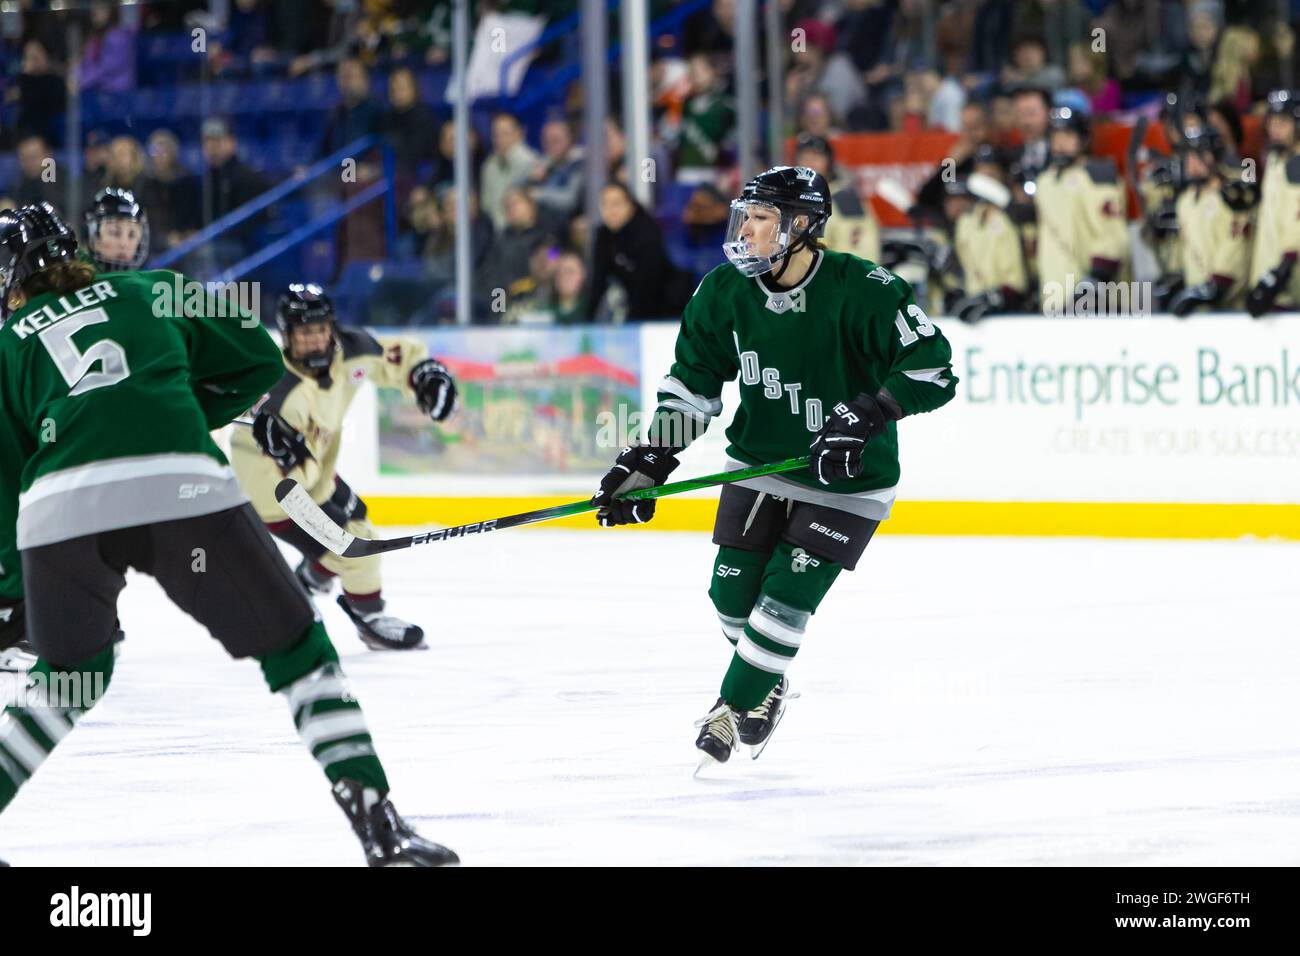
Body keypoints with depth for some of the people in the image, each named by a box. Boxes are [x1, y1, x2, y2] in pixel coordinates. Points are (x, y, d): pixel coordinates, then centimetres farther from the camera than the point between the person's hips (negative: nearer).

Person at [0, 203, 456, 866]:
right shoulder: (147, 292, 26)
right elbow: (258, 359, 27)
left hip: (58, 512, 1)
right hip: (181, 488, -1)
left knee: (68, 678, 27)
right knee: (294, 650, 10)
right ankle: (377, 826, 0)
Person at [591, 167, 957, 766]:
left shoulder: (862, 291, -23)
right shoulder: (725, 292, -7)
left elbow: (933, 368, -22)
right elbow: (692, 382, 4)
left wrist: (865, 415, -31)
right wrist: (648, 461, -4)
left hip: (846, 480, -5)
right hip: (760, 463, 5)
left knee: (785, 598, -9)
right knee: (731, 593, 5)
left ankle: (737, 706, 10)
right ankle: (766, 681, 34)